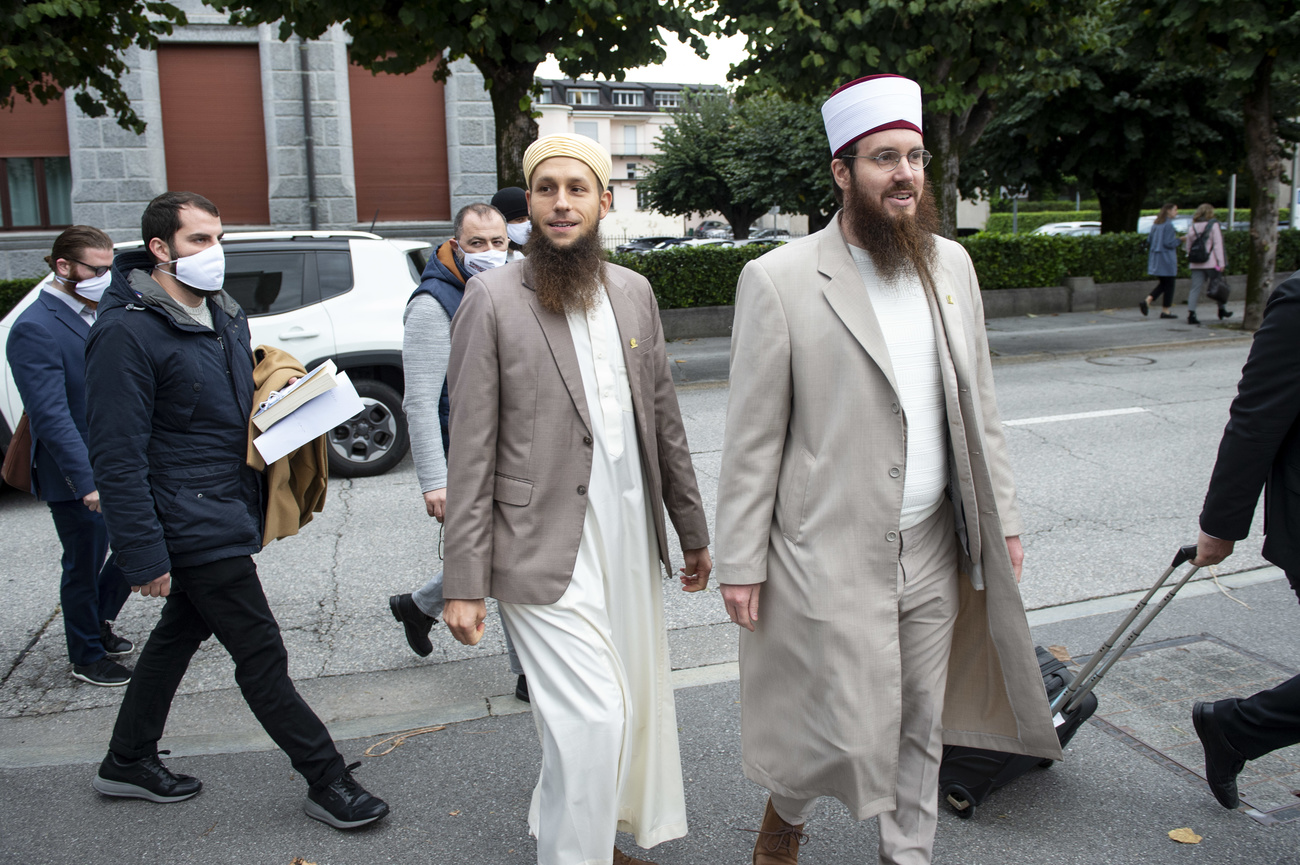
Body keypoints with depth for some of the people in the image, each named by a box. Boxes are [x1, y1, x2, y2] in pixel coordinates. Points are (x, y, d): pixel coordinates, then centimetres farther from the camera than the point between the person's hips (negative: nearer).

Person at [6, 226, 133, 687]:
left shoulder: (101, 313, 7)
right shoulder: (35, 329, -19)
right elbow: (51, 417, -25)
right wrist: (90, 483, -30)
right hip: (76, 477, -8)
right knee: (85, 567, 9)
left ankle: (97, 621, 40)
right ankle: (87, 656, 29)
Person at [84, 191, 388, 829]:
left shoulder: (224, 315, 11)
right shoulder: (126, 332, -17)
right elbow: (118, 459, -20)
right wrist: (145, 556, -21)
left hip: (226, 512, 9)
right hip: (195, 529, -9)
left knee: (180, 633, 21)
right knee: (261, 656, -3)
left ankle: (128, 762, 40)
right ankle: (328, 781, 9)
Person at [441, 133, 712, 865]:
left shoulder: (635, 292, 8)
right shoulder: (493, 299, -7)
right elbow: (472, 450, -8)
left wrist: (693, 529, 15)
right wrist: (465, 583, -9)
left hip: (630, 537, 6)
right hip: (547, 551, -5)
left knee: (638, 703, 15)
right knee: (592, 716, -7)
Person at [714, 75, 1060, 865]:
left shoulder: (951, 265, 7)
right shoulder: (780, 280, -11)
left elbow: (978, 406, 13)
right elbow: (753, 437, -9)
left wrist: (1003, 518, 12)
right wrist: (741, 562, -8)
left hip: (934, 553, 6)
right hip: (831, 559, -5)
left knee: (922, 727, 17)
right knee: (849, 735, 2)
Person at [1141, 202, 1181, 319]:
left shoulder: (1156, 224, 9)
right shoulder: (1169, 225, -15)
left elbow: (1149, 240, 12)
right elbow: (1169, 243, -19)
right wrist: (1179, 240, -4)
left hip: (1155, 258, 8)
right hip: (1166, 259, -8)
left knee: (1163, 284, 17)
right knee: (1169, 284, 3)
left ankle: (1147, 301, -1)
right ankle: (1165, 311, 7)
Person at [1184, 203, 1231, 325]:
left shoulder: (1192, 227, 7)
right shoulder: (1213, 225, -4)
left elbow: (1188, 247, 11)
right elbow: (1217, 245, -8)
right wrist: (1221, 262, -8)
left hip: (1196, 263, 3)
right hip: (1211, 262, -3)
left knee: (1196, 288, 1)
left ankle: (1191, 313, -12)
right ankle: (1222, 310, 27)